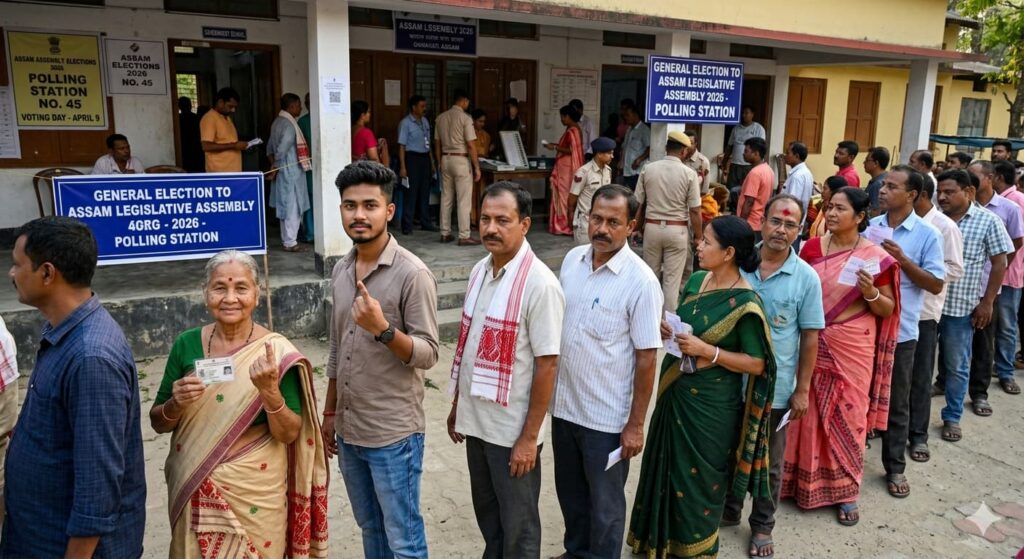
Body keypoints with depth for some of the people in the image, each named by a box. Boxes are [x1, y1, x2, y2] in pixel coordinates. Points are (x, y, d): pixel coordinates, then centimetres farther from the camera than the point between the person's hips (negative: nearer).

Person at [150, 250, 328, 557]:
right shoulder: (186, 344, -4)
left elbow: (289, 435, -12)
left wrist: (270, 390, -28)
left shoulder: (276, 351, -13)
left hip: (253, 493, -3)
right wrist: (176, 403, -17)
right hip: (192, 491, 3)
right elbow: (158, 423, 4)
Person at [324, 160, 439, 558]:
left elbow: (428, 354, -16)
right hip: (349, 431, 7)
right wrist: (330, 413, 16)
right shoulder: (340, 270, 6)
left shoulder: (412, 274, -16)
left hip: (394, 434, -7)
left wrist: (382, 328, -32)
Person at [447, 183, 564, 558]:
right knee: (487, 513, 23)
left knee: (517, 526, 11)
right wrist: (457, 406, 15)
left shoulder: (539, 284, -19)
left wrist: (529, 437, -17)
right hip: (475, 420, 7)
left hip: (512, 429, -7)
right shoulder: (480, 271, 3)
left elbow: (547, 364, -18)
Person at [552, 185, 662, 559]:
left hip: (607, 417, -5)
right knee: (570, 494, 24)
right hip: (563, 406, 6)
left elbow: (647, 357, -15)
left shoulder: (641, 281, -18)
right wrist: (550, 390, 12)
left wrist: (636, 424, -12)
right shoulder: (572, 259, -1)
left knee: (604, 503, 14)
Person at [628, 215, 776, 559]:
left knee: (698, 476, 10)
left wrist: (707, 351, -24)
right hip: (675, 391, 7)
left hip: (710, 404, -7)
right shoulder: (696, 280, 2)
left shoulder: (745, 302, -19)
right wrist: (667, 330, -5)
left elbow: (756, 364, -16)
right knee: (665, 466, 20)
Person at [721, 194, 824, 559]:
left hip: (775, 388, -1)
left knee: (768, 463, 16)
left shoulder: (806, 278, -9)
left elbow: (810, 338, -4)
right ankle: (728, 510, 41)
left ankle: (762, 526, 35)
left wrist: (802, 390, -4)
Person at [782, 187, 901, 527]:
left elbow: (888, 309, -1)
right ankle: (803, 479, 29)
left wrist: (870, 293, -21)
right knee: (808, 412, 11)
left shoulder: (876, 257, -7)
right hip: (812, 344, 3)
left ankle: (845, 490, 23)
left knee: (848, 414, 8)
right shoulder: (812, 247, 1)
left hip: (852, 348, -2)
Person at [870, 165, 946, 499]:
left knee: (896, 404, 10)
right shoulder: (869, 227, 2)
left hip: (900, 331, -3)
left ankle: (895, 468, 25)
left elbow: (937, 284, -9)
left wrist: (903, 260, -19)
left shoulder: (927, 235, -7)